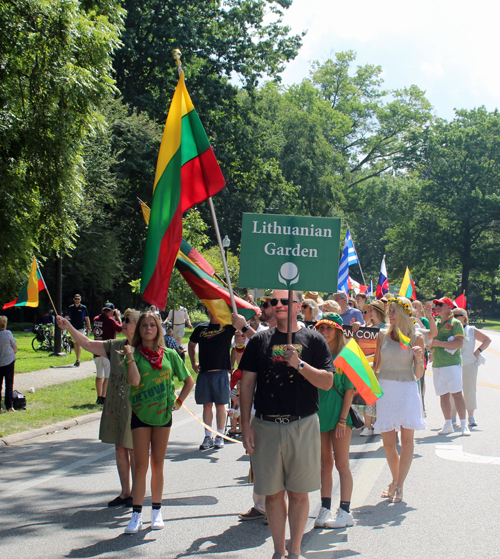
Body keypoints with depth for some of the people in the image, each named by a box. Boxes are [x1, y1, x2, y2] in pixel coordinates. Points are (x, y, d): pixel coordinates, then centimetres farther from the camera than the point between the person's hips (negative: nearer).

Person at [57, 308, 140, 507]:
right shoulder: (115, 346, 7)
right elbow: (88, 344, 9)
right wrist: (69, 327, 2)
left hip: (134, 407, -6)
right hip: (115, 405, 6)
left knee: (133, 450, 2)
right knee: (119, 448, 12)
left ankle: (136, 493, 14)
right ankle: (125, 492, 23)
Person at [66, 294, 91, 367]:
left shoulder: (83, 308, 0)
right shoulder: (71, 307, 7)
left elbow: (87, 318, 4)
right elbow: (67, 317, 9)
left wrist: (89, 327, 0)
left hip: (81, 328, -4)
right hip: (73, 328, 4)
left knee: (79, 343, -12)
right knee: (75, 344, 9)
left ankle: (78, 360, -14)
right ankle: (77, 359, 20)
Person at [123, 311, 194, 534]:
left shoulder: (169, 354, 4)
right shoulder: (134, 354, -3)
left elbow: (189, 381, 13)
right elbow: (134, 381, -20)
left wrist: (178, 402, 7)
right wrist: (130, 356, -20)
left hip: (163, 414, 2)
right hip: (141, 414, -2)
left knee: (158, 465, 9)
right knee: (141, 466, -3)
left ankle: (157, 511, 18)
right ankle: (136, 515, 1)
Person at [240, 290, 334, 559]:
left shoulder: (313, 340, 2)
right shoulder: (259, 340, 6)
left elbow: (327, 382, -4)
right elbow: (247, 384, 6)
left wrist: (300, 365, -19)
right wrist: (246, 425, -1)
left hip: (303, 426, -1)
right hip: (266, 426, 1)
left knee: (298, 493, 5)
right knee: (272, 493, 7)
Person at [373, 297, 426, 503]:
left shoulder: (416, 338, 0)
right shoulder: (383, 335, 7)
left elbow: (418, 374, 0)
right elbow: (375, 367, 14)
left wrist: (419, 358, -17)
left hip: (407, 390, -2)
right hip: (385, 390, 2)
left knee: (407, 438, -4)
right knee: (388, 442, 2)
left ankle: (399, 485, 4)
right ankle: (395, 480, 23)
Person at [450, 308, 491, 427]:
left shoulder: (471, 330, 3)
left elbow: (487, 340, 9)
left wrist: (478, 351, -2)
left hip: (469, 365, -2)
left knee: (470, 391, 0)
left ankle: (471, 418, 8)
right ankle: (453, 417, 10)